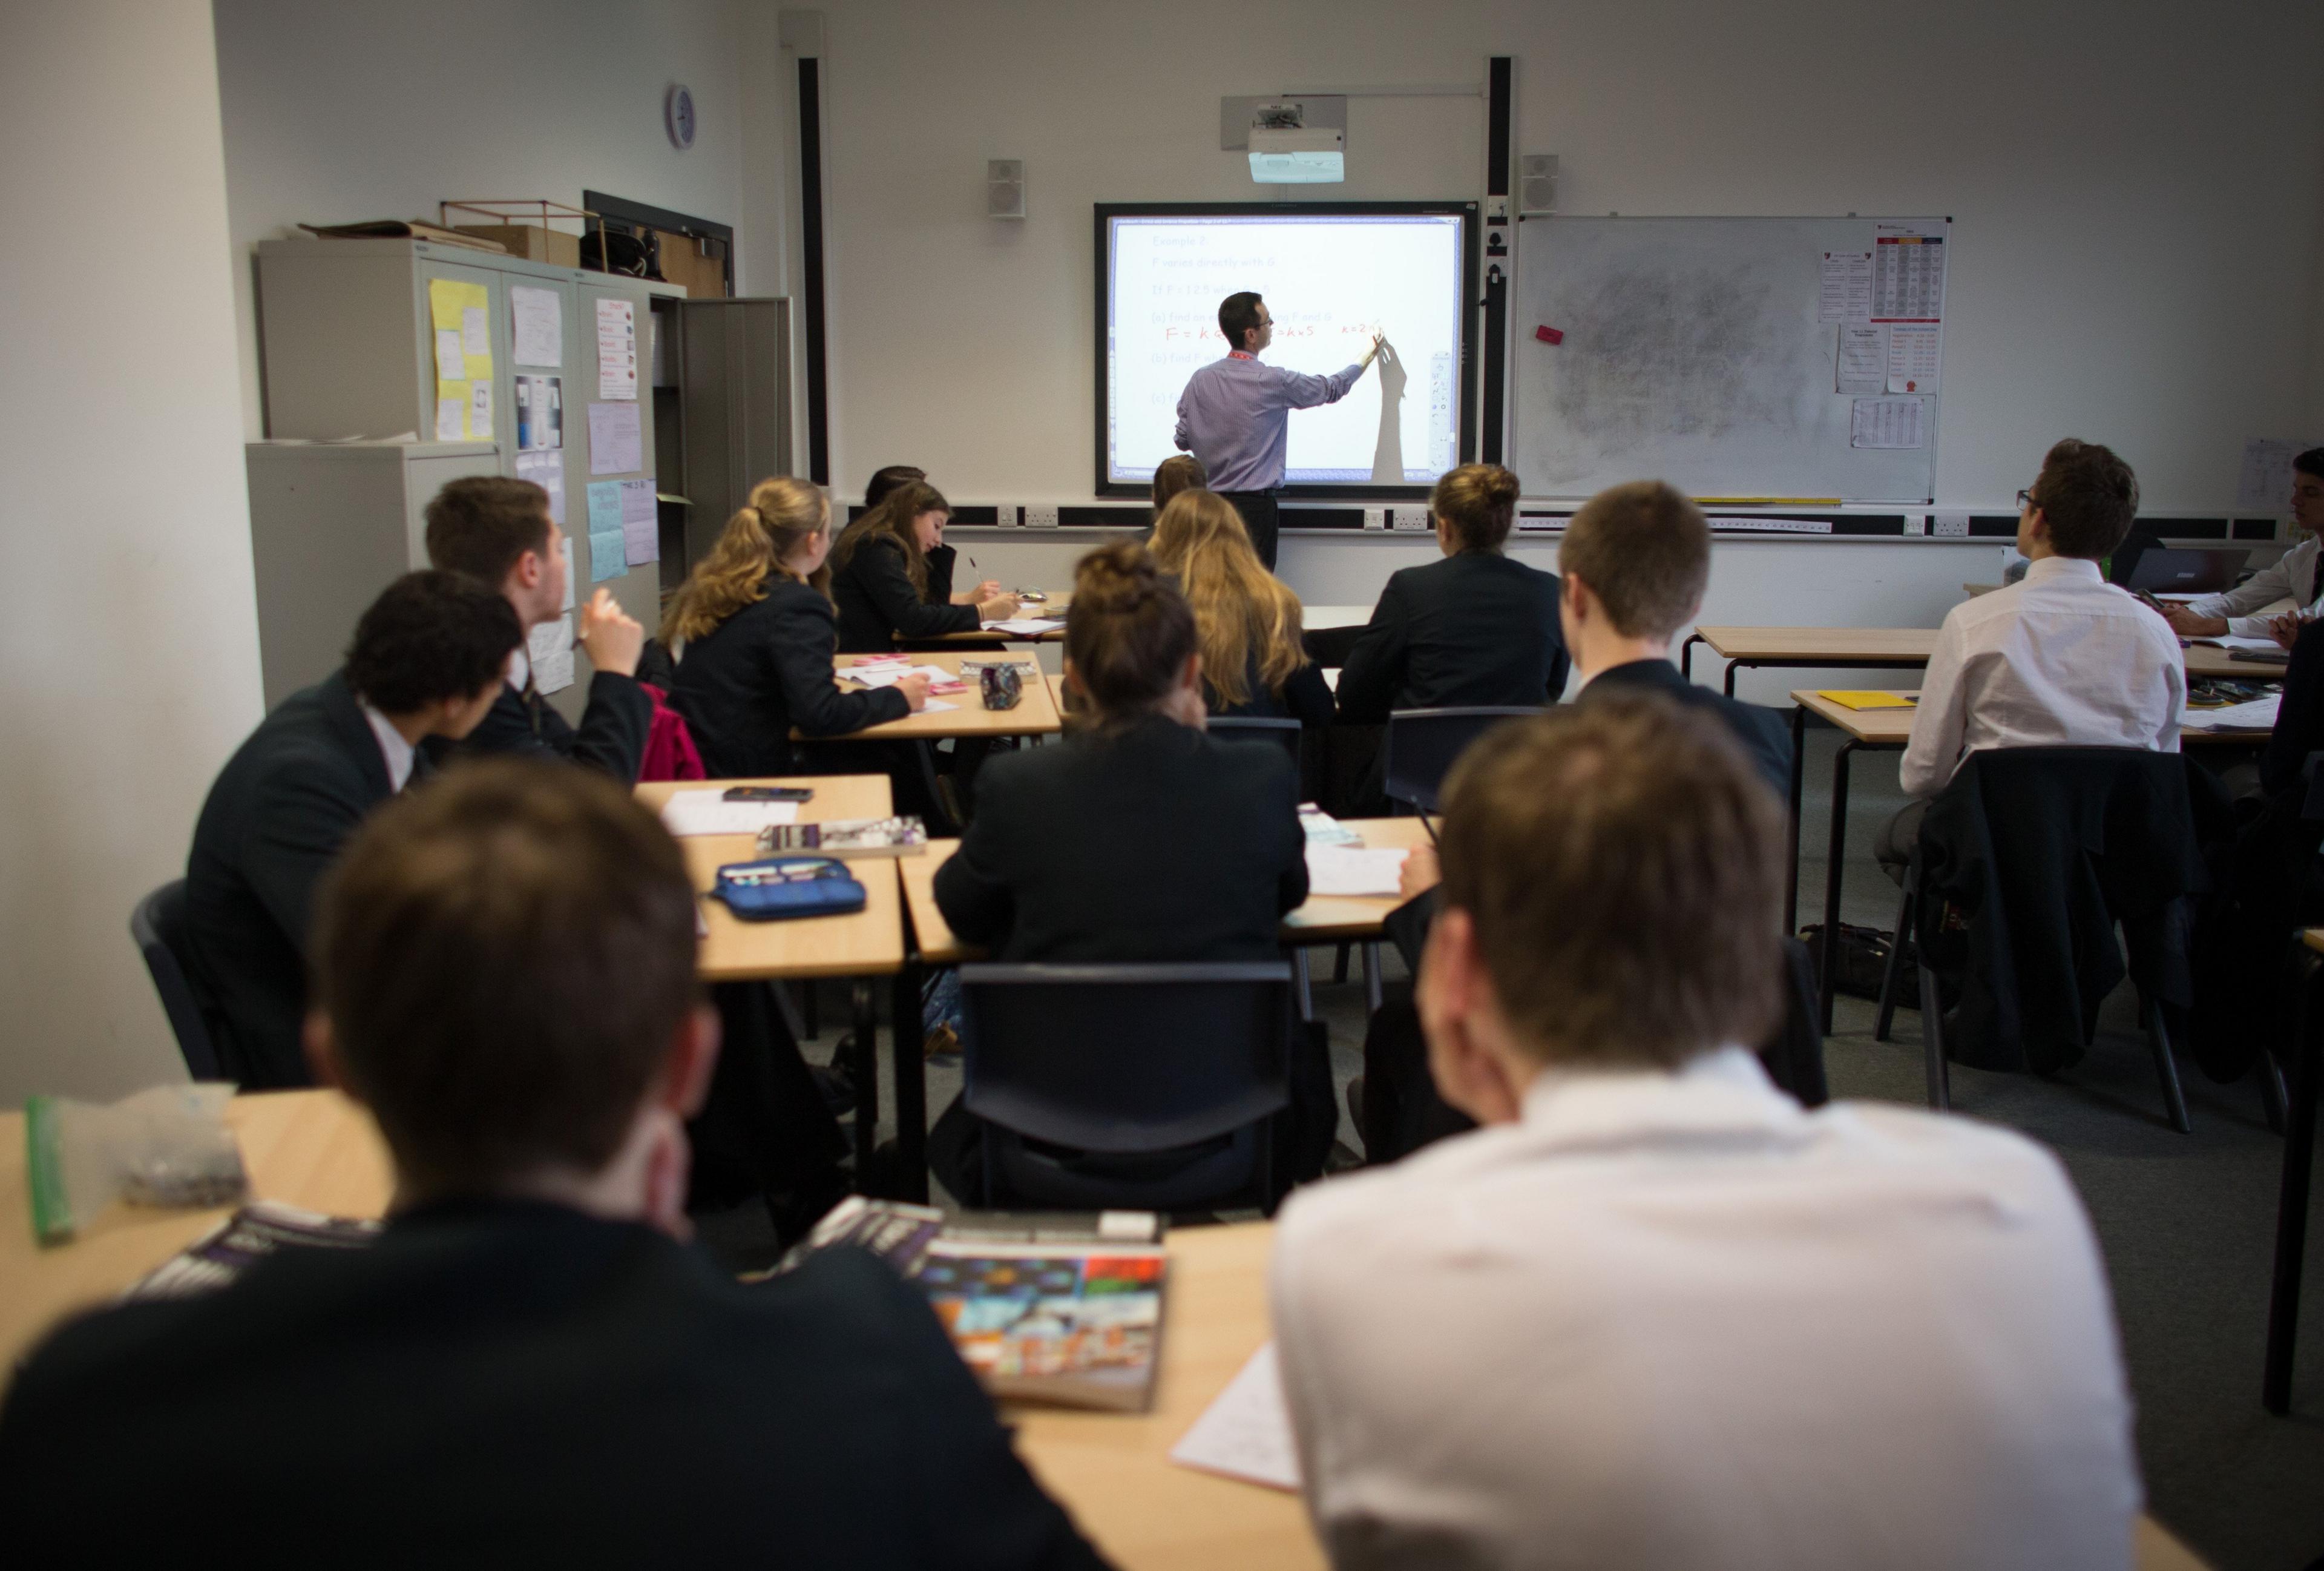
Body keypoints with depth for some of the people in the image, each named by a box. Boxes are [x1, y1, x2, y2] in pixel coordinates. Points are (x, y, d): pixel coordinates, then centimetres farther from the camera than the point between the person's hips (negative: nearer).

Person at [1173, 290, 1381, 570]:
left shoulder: (1200, 379, 1)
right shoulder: (1274, 381, -10)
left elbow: (1183, 441, 6)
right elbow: (1333, 389, 6)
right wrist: (1367, 356, 24)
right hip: (1255, 504, -5)